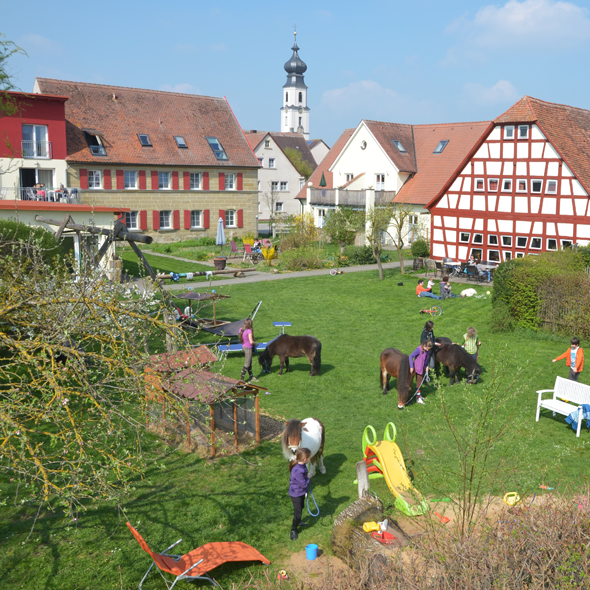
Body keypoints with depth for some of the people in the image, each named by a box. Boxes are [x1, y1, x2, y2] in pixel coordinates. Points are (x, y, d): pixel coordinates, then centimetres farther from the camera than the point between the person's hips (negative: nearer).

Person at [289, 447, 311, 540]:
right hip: (296, 494, -9)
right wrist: (308, 478, -14)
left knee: (300, 508, 29)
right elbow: (304, 484, -29)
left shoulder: (303, 466, -8)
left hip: (301, 492, 9)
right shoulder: (298, 471, -38)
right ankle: (293, 530, 20)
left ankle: (298, 521, 55)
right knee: (298, 513, 1)